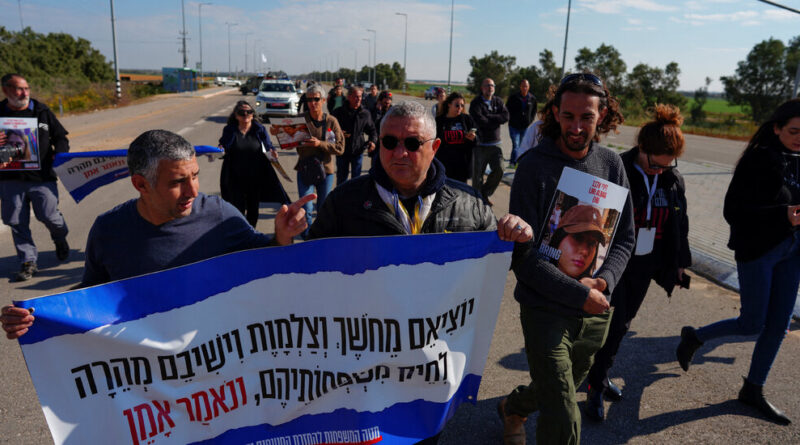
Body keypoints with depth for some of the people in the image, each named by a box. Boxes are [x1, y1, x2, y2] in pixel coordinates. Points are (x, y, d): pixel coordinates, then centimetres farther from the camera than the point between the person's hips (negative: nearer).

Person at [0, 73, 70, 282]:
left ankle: (60, 237, 31)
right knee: (17, 223, 4)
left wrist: (59, 153, -9)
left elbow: (60, 136, 11)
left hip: (42, 176, -1)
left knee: (48, 215, -3)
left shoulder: (41, 111, 6)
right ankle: (28, 261, 15)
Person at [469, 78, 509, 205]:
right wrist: (497, 120, -6)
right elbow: (480, 120, -18)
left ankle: (486, 193, 13)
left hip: (495, 143, 4)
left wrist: (489, 117, -12)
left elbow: (506, 117, -4)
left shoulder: (498, 101, 11)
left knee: (499, 169, -8)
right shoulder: (476, 103, -3)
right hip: (480, 144, -4)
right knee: (478, 173, 0)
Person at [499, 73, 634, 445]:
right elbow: (522, 253, -17)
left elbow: (625, 238, 6)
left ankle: (512, 408, 55)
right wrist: (580, 295, -20)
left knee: (555, 392, 25)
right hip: (547, 310, -5)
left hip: (595, 314, 5)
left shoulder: (611, 164, 1)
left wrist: (603, 282, -13)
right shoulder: (535, 165, -14)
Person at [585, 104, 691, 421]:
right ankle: (596, 387, 14)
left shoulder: (673, 180, 1)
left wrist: (679, 263, 17)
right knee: (611, 323, -3)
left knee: (622, 324, 16)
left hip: (646, 265, 6)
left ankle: (600, 374, 34)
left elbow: (680, 225, 13)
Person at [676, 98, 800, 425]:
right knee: (752, 324, 1)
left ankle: (753, 390, 26)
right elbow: (733, 211, -18)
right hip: (757, 251, -6)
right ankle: (694, 337, 28)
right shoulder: (758, 161, -15)